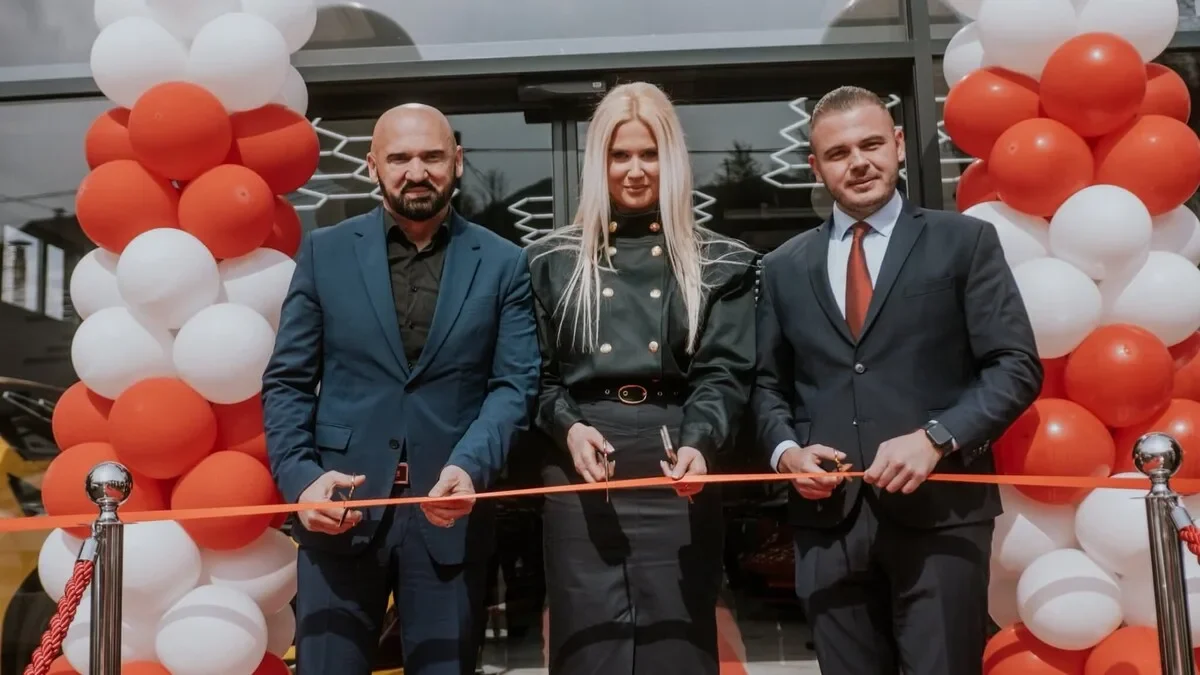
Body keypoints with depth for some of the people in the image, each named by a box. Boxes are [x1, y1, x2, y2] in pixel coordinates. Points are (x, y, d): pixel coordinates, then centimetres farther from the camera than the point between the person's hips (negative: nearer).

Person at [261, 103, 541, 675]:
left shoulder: (502, 264, 5)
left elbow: (515, 384, -2)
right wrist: (298, 476, -11)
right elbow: (286, 381, 4)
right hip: (339, 506, 0)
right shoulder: (324, 252, 6)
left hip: (449, 508, 0)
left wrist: (469, 467, -18)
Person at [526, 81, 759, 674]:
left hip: (673, 470, 0)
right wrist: (568, 427, -10)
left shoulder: (721, 263, 9)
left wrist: (698, 443, -19)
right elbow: (537, 372, 9)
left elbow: (724, 372, 0)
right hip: (579, 472, 1)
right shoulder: (552, 259, 10)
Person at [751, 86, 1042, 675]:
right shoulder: (784, 267, 13)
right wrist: (785, 449, -3)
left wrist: (936, 437, -15)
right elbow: (768, 384, 16)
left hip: (939, 510, -2)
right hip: (826, 517, 3)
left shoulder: (966, 242, 4)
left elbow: (1016, 366, -2)